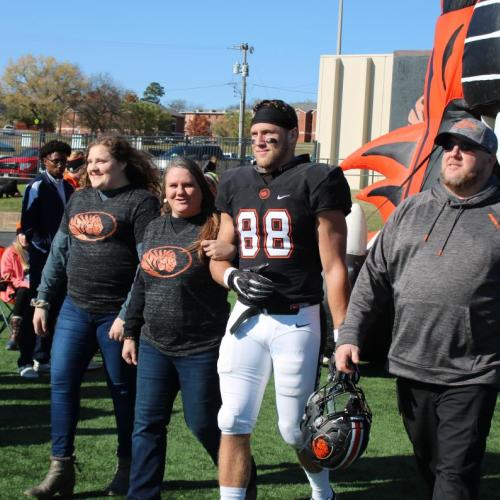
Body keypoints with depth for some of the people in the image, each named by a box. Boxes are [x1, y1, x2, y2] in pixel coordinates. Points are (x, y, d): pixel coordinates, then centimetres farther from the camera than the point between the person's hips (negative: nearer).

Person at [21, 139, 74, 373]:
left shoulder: (68, 188, 12)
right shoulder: (37, 187, -8)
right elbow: (28, 225, -11)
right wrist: (47, 247, -14)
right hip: (42, 257, -6)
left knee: (54, 307, 10)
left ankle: (42, 357, 20)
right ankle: (27, 360, 5)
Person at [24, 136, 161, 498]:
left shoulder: (141, 201, -8)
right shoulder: (79, 200, 13)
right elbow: (60, 253, 18)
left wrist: (128, 315, -18)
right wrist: (42, 300, 13)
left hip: (116, 314, -6)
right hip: (75, 309, 6)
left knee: (123, 390, 6)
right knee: (62, 382, 0)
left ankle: (127, 468, 20)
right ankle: (61, 469, 8)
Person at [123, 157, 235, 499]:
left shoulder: (216, 229, -10)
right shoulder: (155, 229, 10)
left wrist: (231, 254, -32)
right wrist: (131, 332, 17)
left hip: (202, 349, -6)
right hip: (154, 346, 6)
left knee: (204, 423, 6)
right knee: (148, 424, 9)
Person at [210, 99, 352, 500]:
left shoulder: (317, 181, -7)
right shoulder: (235, 184, 9)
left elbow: (334, 267, -9)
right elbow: (219, 258, 16)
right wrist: (234, 278, -8)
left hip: (297, 320, -4)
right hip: (247, 317, 5)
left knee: (295, 429, 7)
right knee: (234, 423, 3)